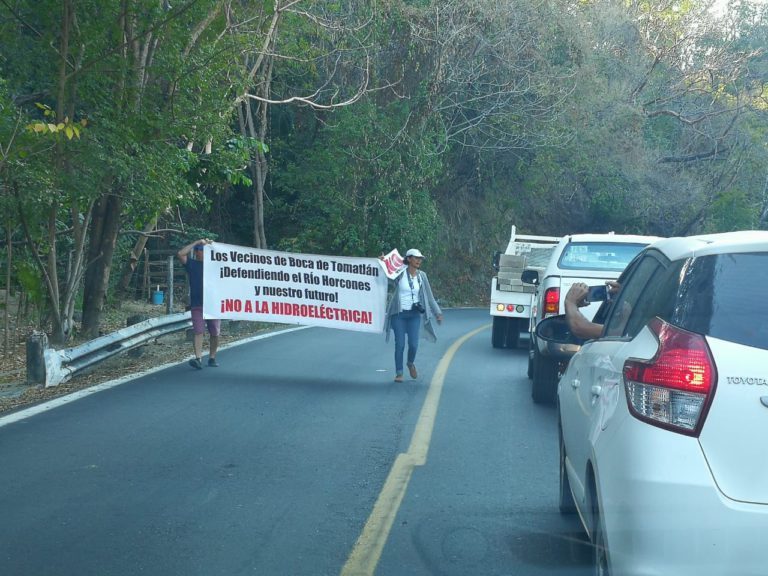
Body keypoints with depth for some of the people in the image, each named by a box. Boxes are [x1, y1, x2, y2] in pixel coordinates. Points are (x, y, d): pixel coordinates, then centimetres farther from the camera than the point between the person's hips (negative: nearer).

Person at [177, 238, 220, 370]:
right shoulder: (191, 264, 7)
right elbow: (180, 253, -7)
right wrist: (197, 242, -5)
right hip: (197, 304, -2)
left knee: (215, 333, 6)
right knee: (198, 332, -12)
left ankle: (212, 358, 19)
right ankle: (198, 358, -21)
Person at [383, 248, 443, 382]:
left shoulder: (421, 276, 4)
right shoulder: (399, 273, -6)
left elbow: (429, 296, 10)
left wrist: (437, 313, 8)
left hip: (414, 314, 2)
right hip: (398, 314, -2)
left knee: (413, 344, -5)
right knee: (400, 345, -2)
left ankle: (411, 363, 27)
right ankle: (399, 373, 11)